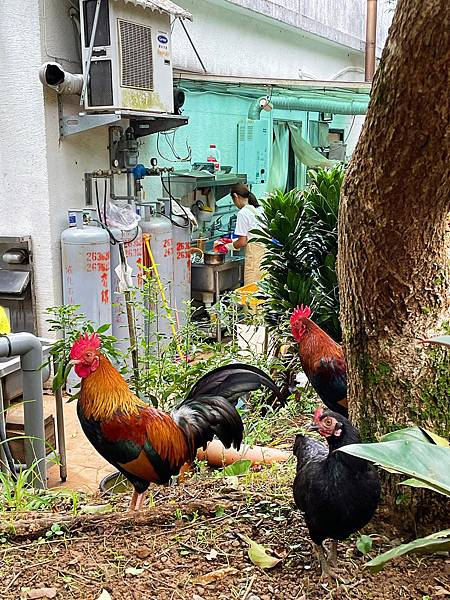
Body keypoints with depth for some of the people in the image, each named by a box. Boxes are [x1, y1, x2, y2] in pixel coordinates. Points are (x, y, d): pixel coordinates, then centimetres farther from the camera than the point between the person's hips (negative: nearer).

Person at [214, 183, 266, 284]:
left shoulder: (243, 213, -10)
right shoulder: (260, 209, 13)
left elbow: (242, 242, -10)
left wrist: (227, 246, 7)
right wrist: (232, 242, 23)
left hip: (255, 254, -8)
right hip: (265, 250, 8)